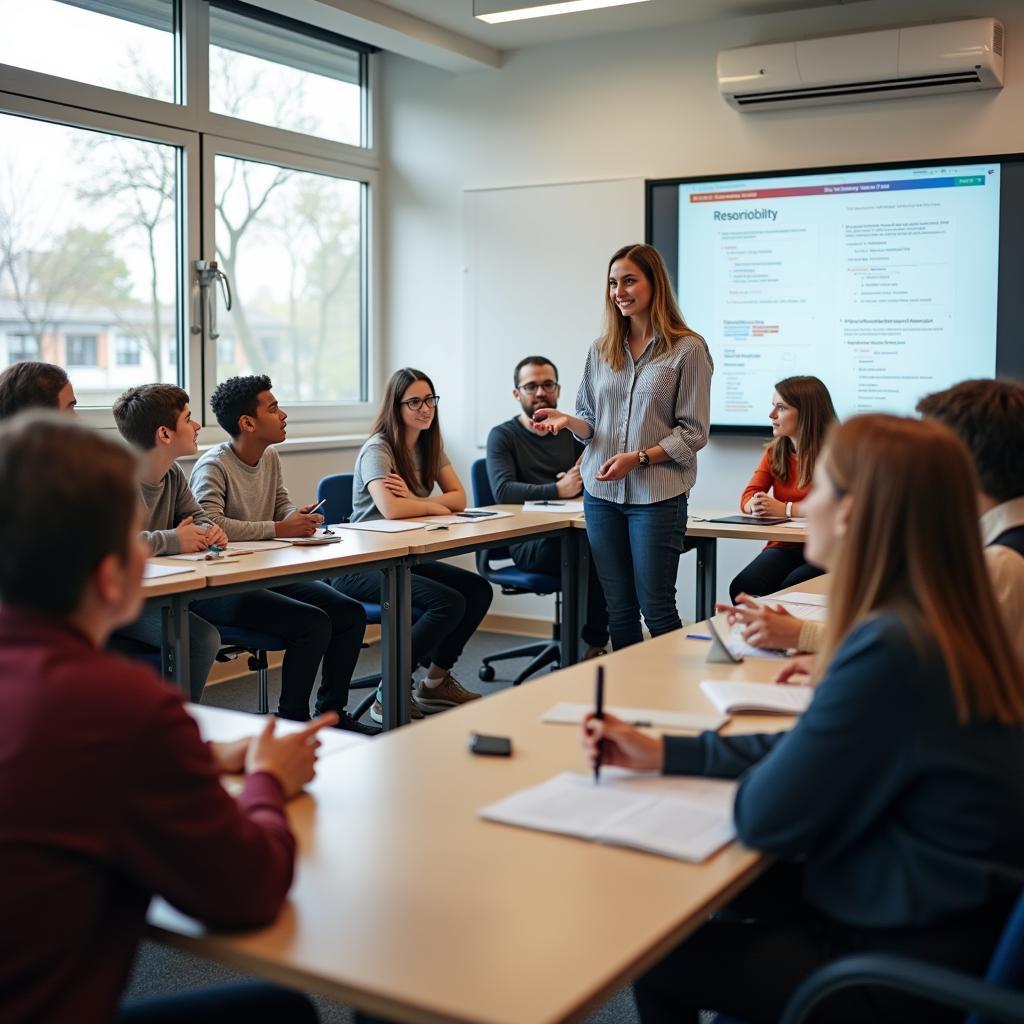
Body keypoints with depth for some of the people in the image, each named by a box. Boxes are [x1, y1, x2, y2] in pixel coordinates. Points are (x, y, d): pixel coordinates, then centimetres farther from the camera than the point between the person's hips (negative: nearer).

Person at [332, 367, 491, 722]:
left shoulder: (430, 445, 10)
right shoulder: (377, 450, -15)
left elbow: (459, 498, 1)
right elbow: (389, 508, -32)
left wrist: (413, 499, -17)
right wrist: (435, 507, -14)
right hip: (362, 566, -8)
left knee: (478, 590, -6)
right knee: (449, 602, -24)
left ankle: (435, 683, 10)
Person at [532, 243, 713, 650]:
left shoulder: (688, 349, -4)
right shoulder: (601, 350, 10)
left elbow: (692, 433, -5)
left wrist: (638, 457, -16)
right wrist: (567, 421, -7)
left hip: (657, 495, -4)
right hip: (601, 493, 5)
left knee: (656, 608, 0)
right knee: (619, 608, 10)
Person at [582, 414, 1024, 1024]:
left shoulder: (890, 647, -30)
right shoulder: (950, 624, -1)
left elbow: (765, 819, -21)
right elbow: (802, 750, 9)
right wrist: (661, 753, 7)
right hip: (958, 923, 8)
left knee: (658, 959, 7)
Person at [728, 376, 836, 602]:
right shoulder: (774, 452, 12)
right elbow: (748, 499, 4)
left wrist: (785, 509, -20)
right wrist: (757, 505, -19)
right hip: (784, 547, 5)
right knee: (742, 587, -23)